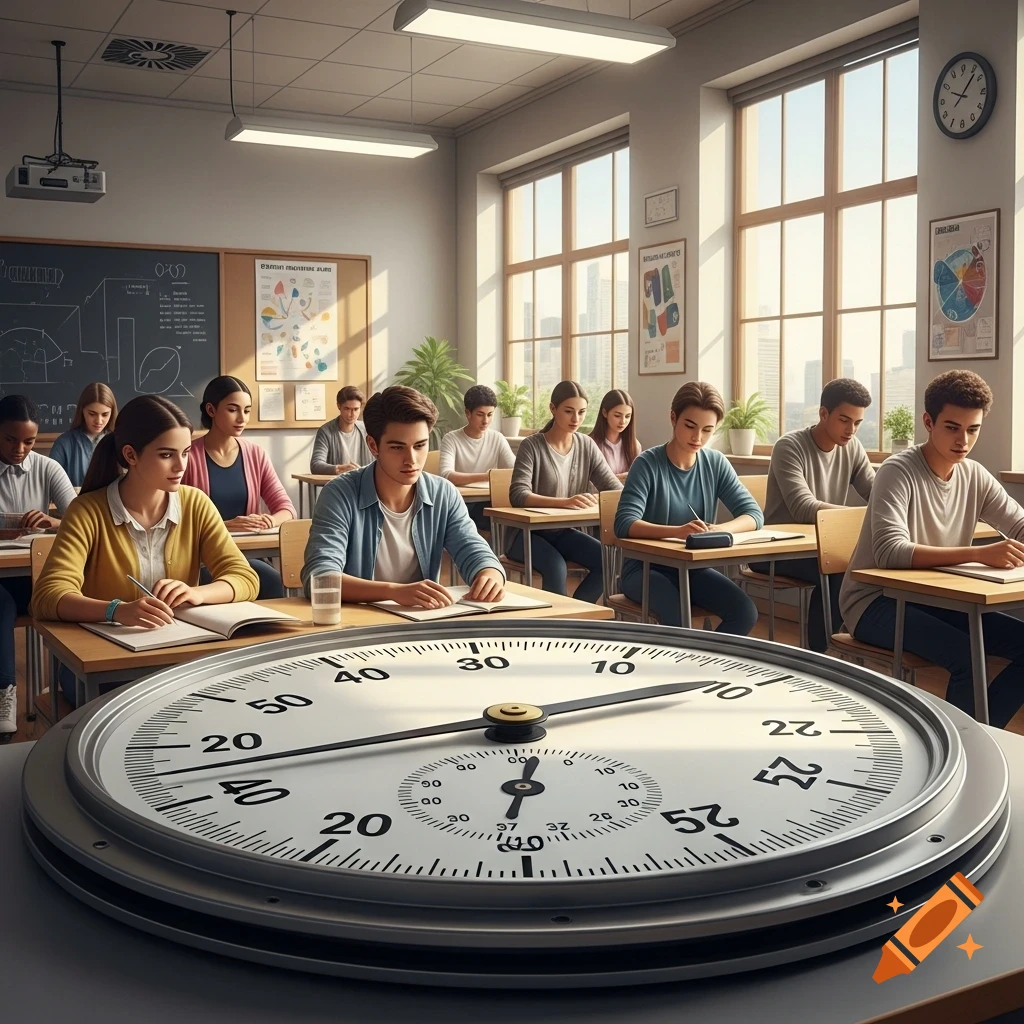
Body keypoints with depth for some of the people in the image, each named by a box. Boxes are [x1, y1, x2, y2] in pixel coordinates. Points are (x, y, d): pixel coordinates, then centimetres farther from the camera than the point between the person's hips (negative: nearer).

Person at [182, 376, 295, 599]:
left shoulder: (255, 454, 9)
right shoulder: (188, 455, -4)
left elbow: (286, 507, 8)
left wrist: (271, 520, -16)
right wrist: (224, 526, -24)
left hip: (246, 553, 4)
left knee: (273, 583, -29)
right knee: (271, 581, -29)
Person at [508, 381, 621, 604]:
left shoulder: (586, 445, 4)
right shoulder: (531, 446, -12)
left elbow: (614, 487, 1)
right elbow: (518, 495, -25)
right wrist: (565, 502, -40)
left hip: (564, 532, 5)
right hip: (530, 533, -5)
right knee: (556, 567, -33)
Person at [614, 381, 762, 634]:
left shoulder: (716, 463, 1)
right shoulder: (648, 464, -13)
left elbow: (753, 514, -3)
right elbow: (624, 524, -24)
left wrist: (721, 529, -26)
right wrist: (677, 531, -42)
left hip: (694, 568, 5)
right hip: (646, 568, -5)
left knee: (745, 612, -19)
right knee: (677, 615, -34)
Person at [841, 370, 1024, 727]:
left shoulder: (975, 476, 3)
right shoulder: (898, 472, -18)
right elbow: (890, 552, -31)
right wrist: (980, 554, -40)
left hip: (935, 601, 7)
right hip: (877, 602, -7)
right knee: (968, 656, -28)